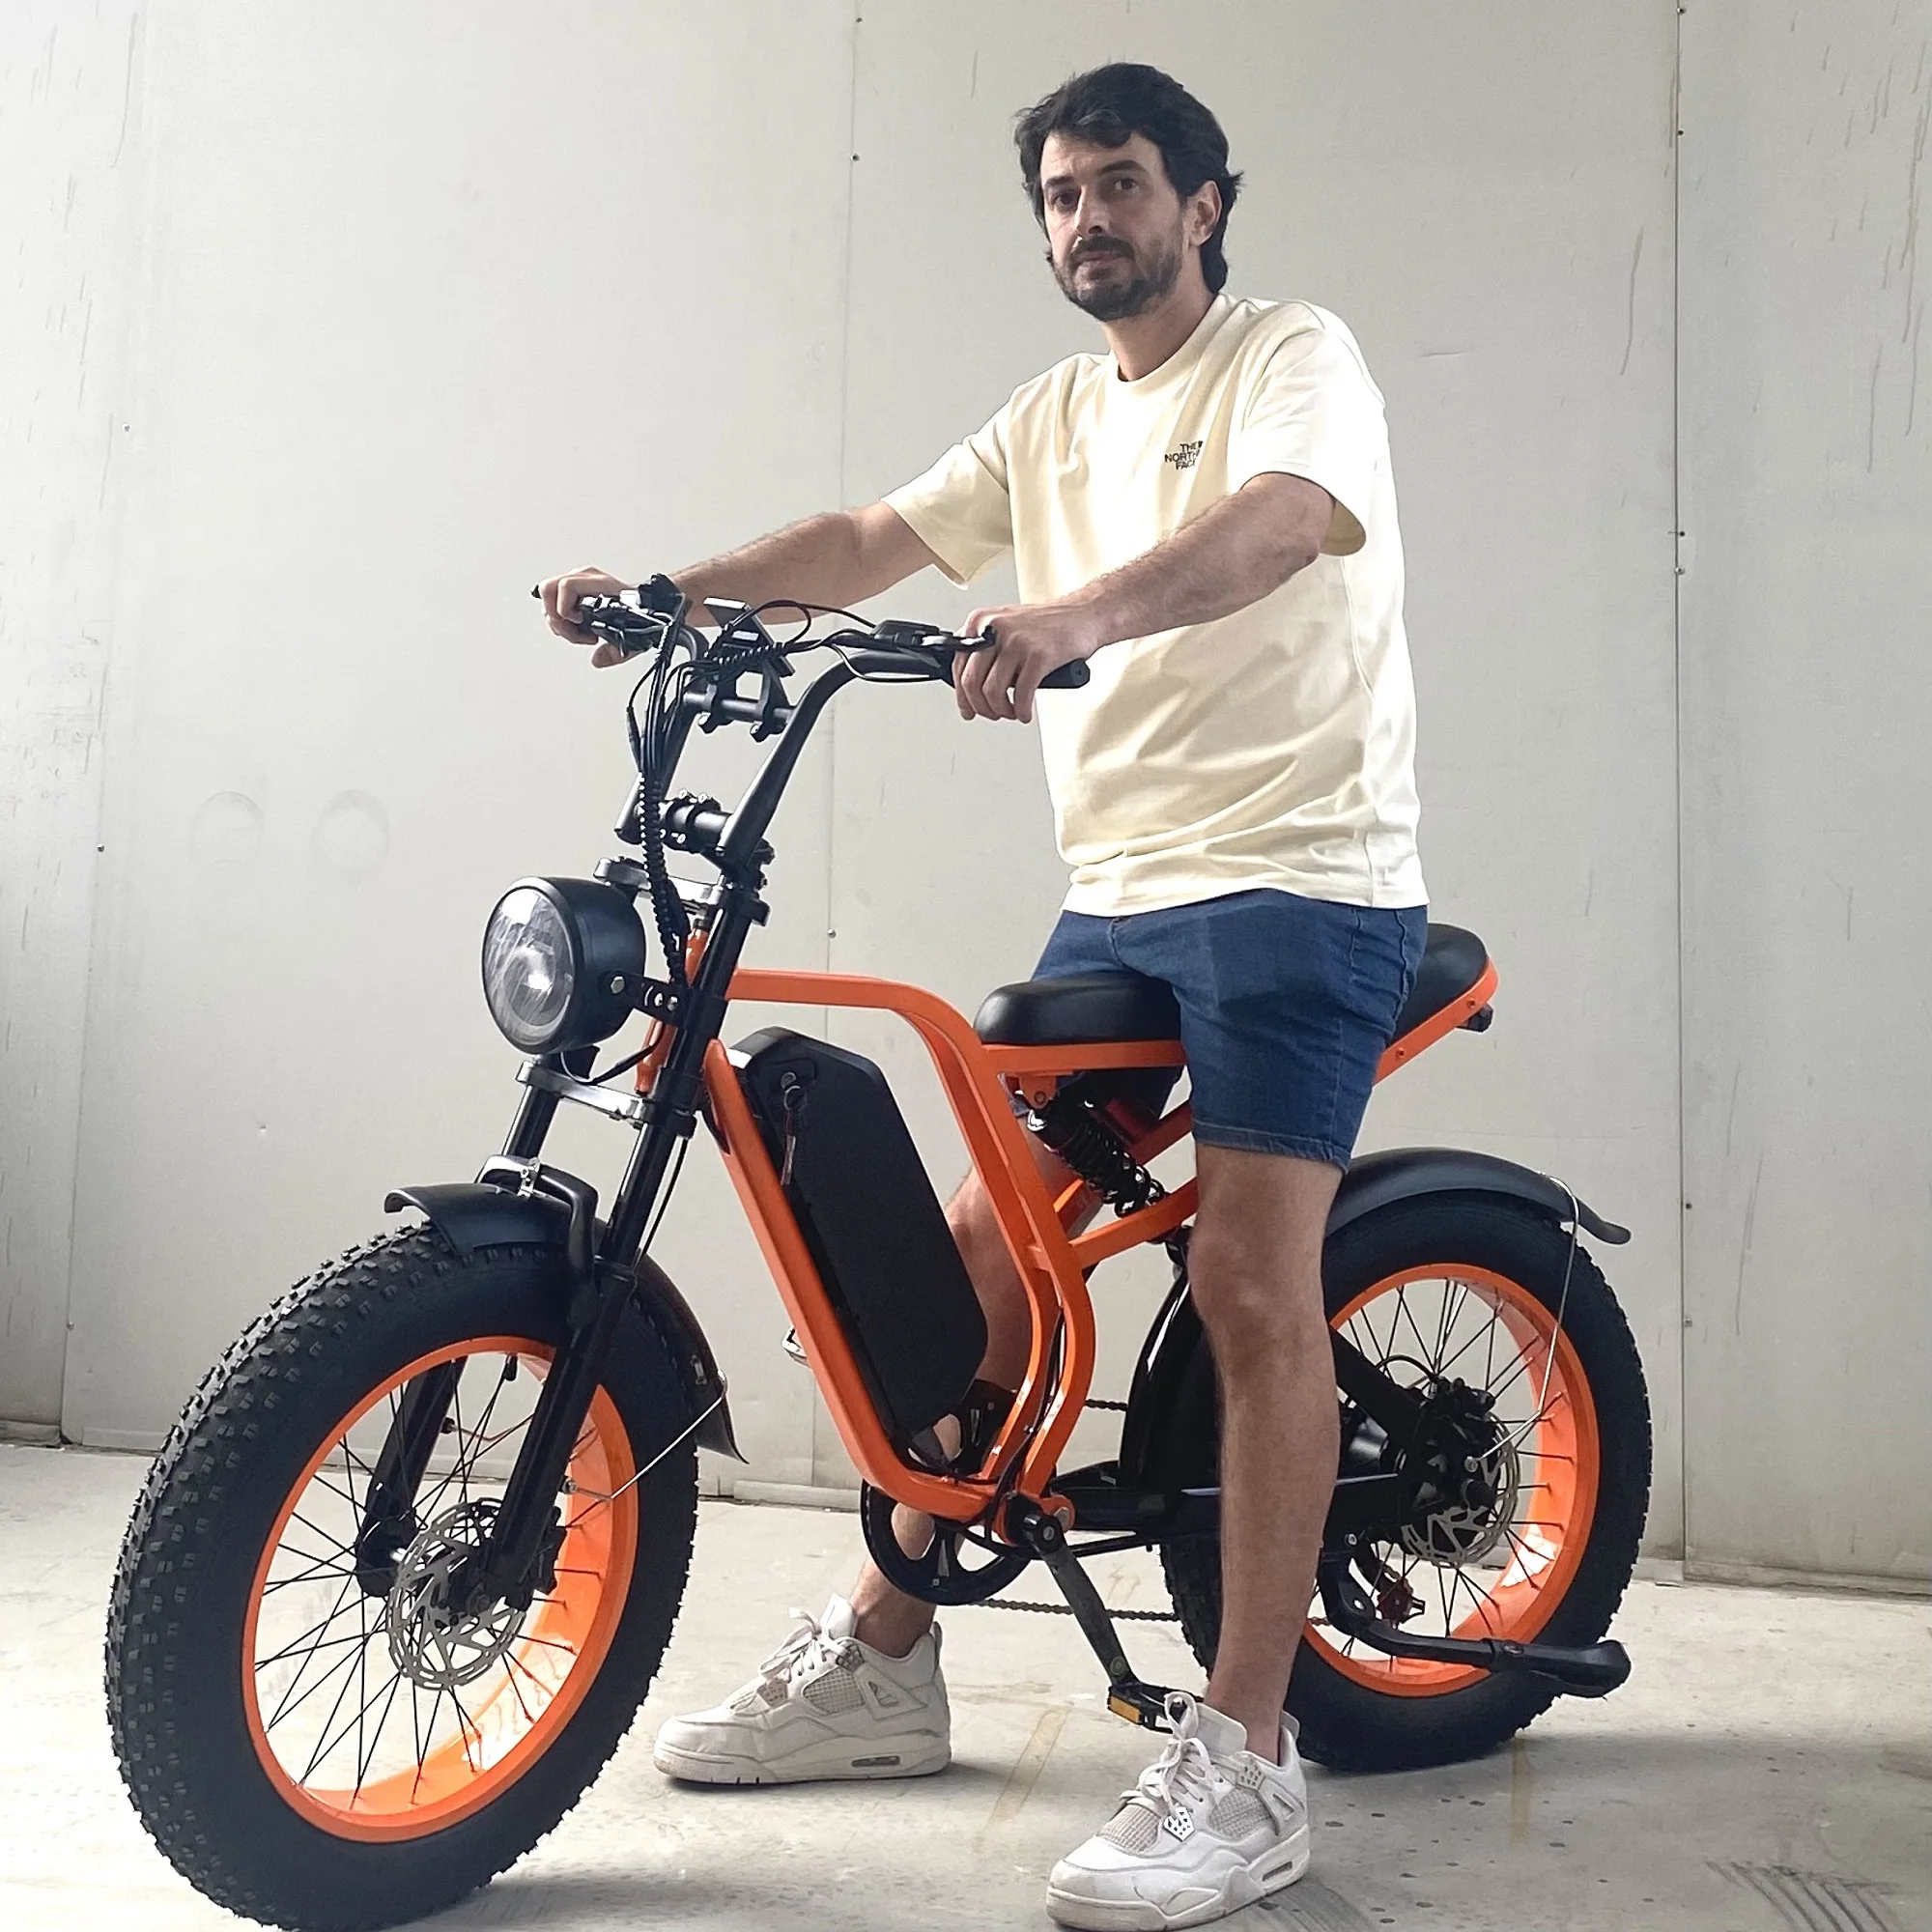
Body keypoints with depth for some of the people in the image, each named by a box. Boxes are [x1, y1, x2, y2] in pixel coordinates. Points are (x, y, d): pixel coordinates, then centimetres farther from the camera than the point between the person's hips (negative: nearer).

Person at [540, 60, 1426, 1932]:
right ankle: (880, 1662, 16)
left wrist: (1075, 611, -41)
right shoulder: (1053, 418, 20)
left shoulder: (1296, 355, -1)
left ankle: (1241, 1762, -10)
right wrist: (663, 589, -2)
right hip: (1115, 890, 7)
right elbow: (872, 539, 12)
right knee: (979, 1245, 4)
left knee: (1250, 1277, -17)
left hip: (1297, 877, -6)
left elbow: (1280, 521, -23)